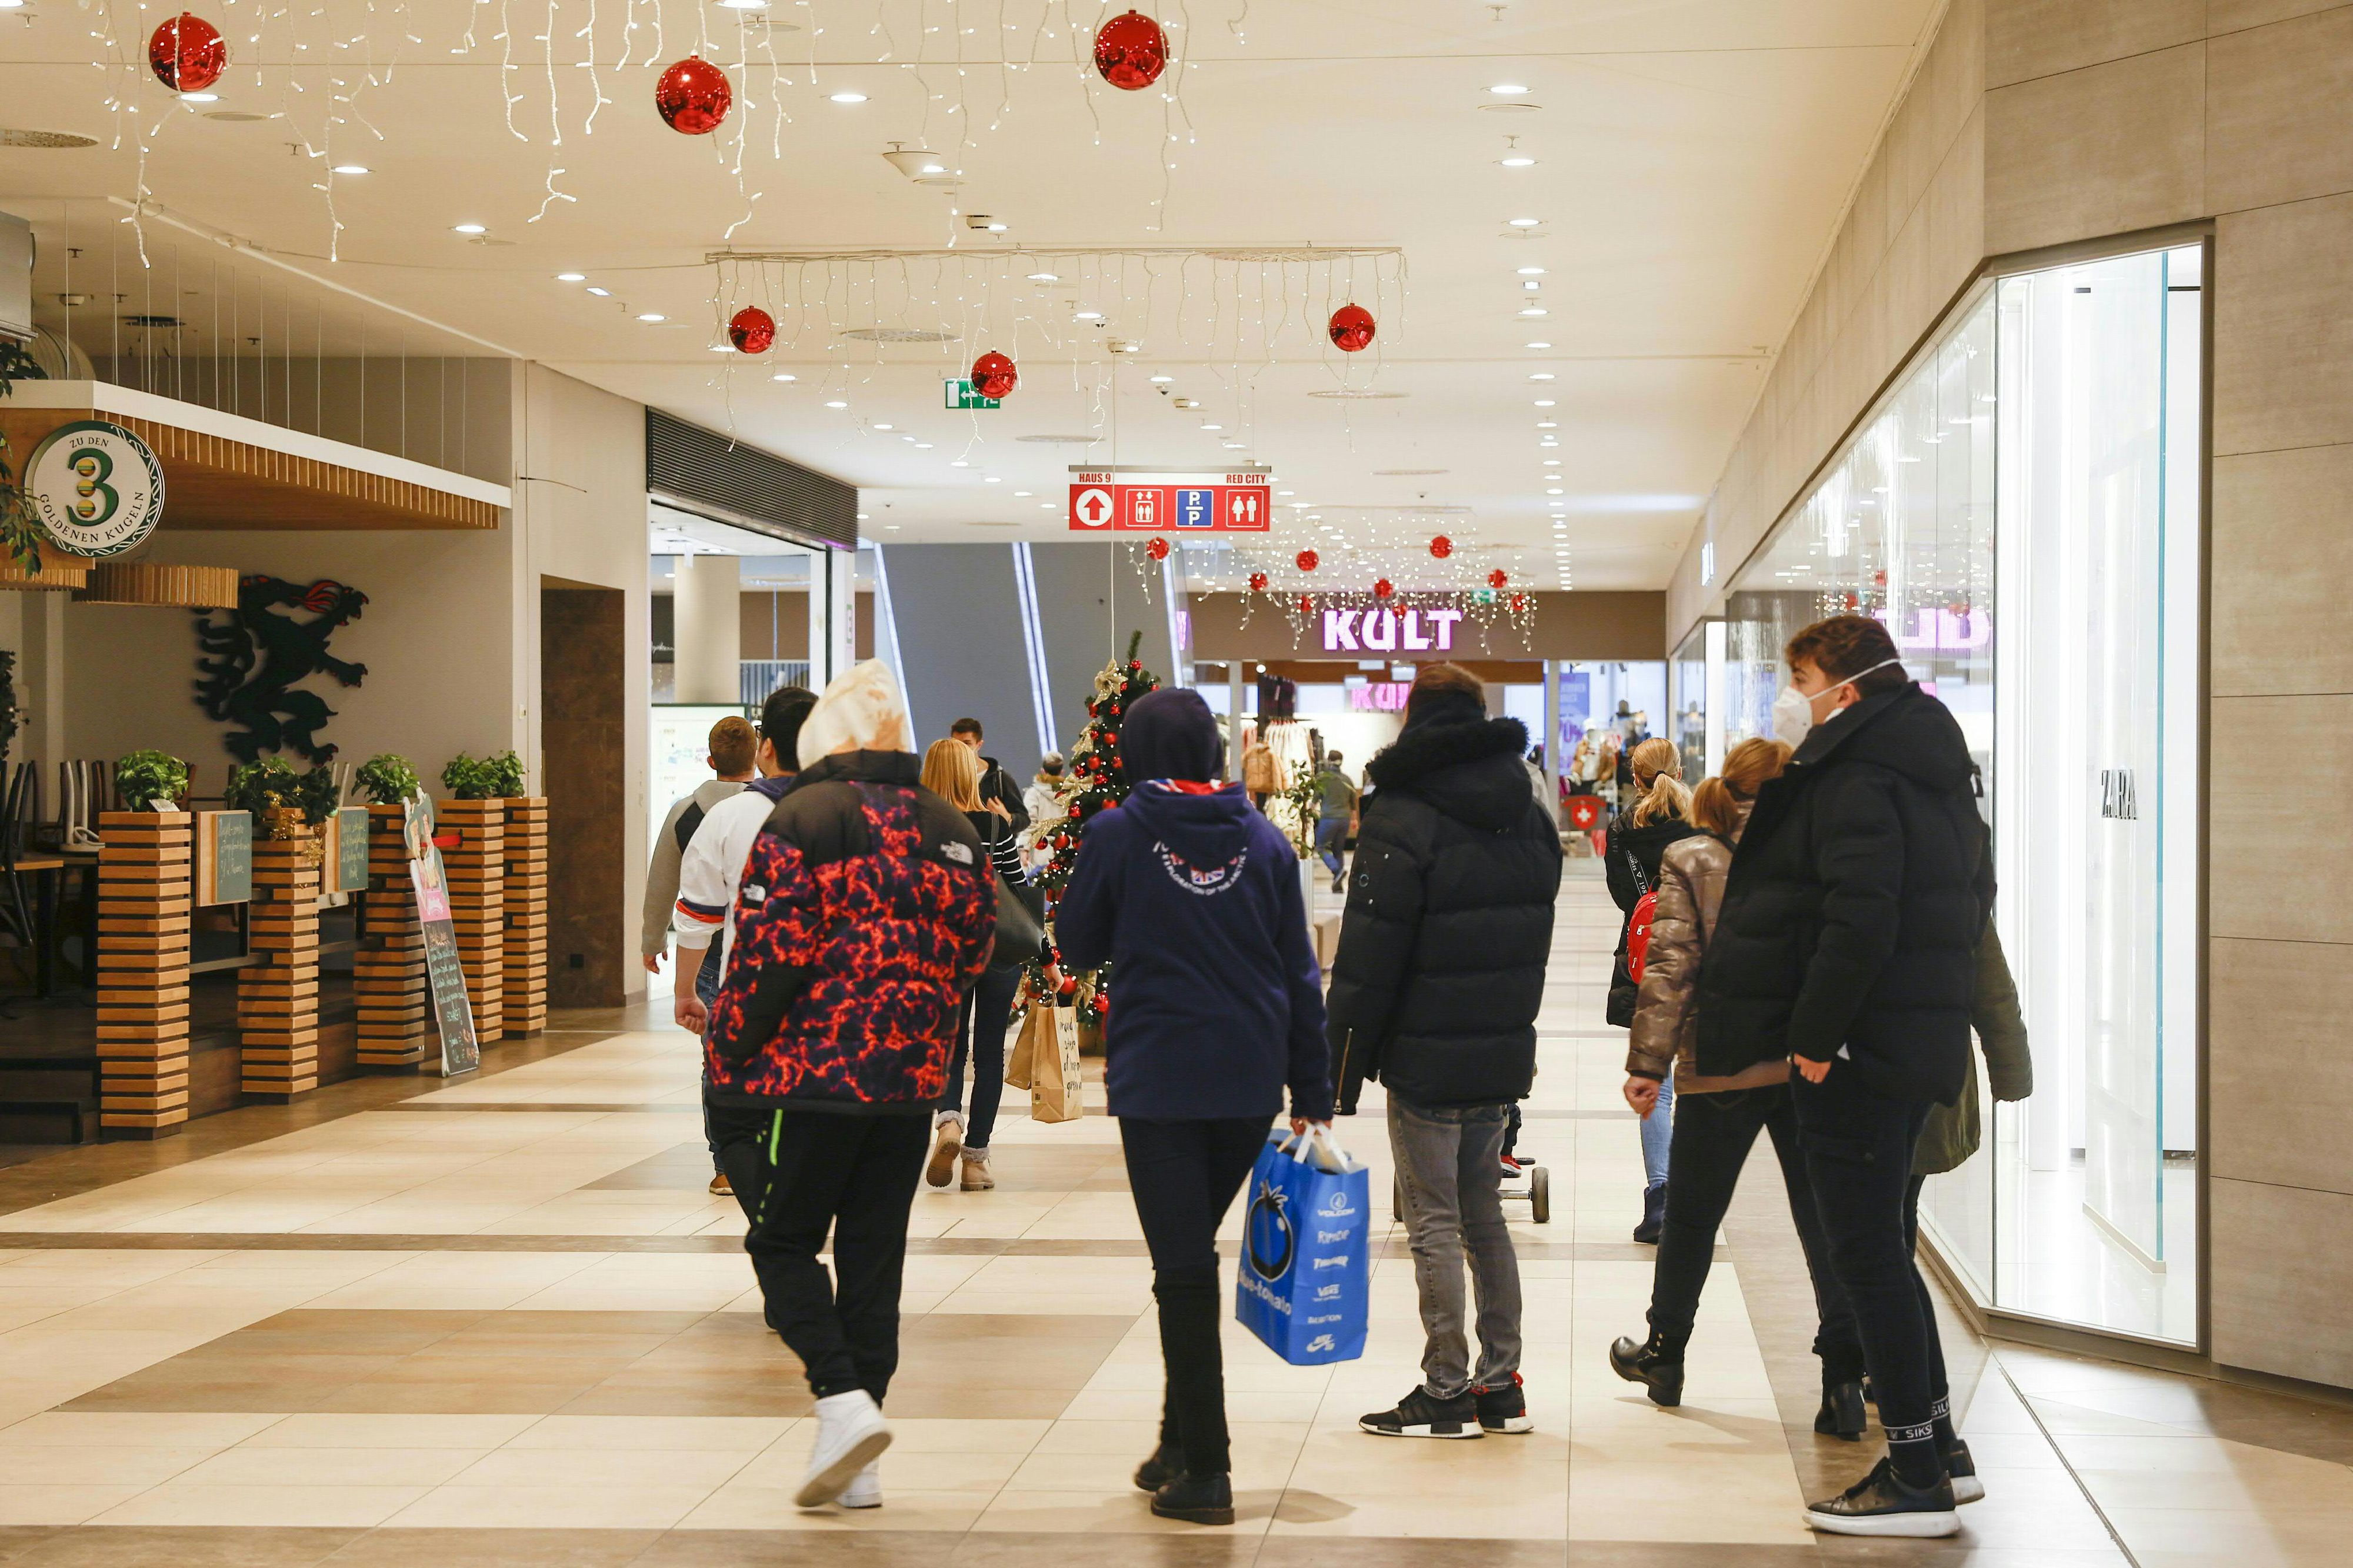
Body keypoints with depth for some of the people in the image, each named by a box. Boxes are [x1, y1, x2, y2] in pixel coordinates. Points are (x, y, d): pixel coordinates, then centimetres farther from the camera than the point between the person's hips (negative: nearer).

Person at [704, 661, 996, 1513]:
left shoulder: (804, 818, -9)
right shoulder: (952, 830, 9)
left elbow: (772, 952, -13)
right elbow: (973, 952, 11)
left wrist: (728, 1055, -4)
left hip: (817, 1069, -5)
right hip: (913, 1079, 5)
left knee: (784, 1239, 8)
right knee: (874, 1252, 10)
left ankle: (844, 1401, -10)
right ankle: (856, 1466, 12)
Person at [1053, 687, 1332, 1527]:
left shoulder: (1118, 834, -5)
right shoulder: (1261, 837, 5)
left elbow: (1077, 946, 7)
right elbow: (1300, 972, 6)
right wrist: (1313, 1095, 10)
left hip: (1157, 1079, -4)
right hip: (1251, 1080, 4)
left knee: (1184, 1268, 1)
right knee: (1195, 1255, 18)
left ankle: (1204, 1468, 1)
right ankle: (1183, 1441, 23)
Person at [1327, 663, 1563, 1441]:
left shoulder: (1402, 820, -14)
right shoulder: (1530, 817, 9)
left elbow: (1367, 960, -15)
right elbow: (1535, 942, 14)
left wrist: (1340, 1068, -10)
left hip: (1426, 1061, -7)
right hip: (1505, 1055, 7)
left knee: (1435, 1224, 0)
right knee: (1484, 1215, 15)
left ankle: (1447, 1392, 5)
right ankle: (1500, 1385, 19)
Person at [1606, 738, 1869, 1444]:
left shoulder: (1689, 861, -2)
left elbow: (1670, 967, -8)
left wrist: (1648, 1062, -7)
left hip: (1720, 1067, 0)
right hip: (1810, 1066, 0)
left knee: (1692, 1215, 16)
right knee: (1824, 1222, 2)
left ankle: (1663, 1355, 30)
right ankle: (1844, 1378, -5)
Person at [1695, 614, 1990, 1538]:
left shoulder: (1853, 777, -16)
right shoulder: (1932, 769, 15)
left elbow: (1860, 918, -27)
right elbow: (1972, 898, 22)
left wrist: (1815, 1035, -21)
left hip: (1856, 1050, -10)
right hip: (1922, 1039, 10)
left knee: (1865, 1253, -4)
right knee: (1880, 1246, 18)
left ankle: (1917, 1480, 1)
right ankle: (1929, 1442, 23)